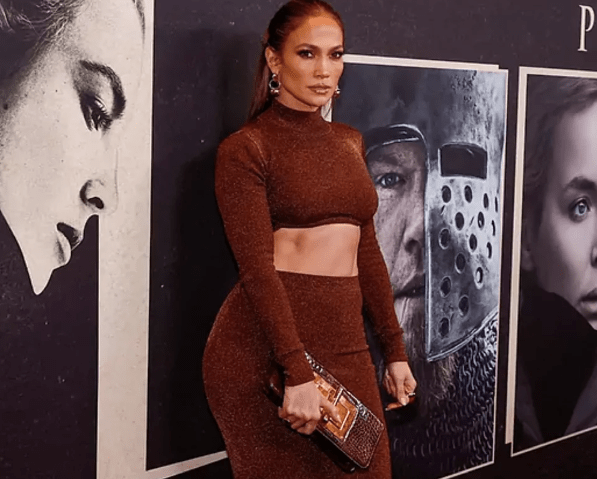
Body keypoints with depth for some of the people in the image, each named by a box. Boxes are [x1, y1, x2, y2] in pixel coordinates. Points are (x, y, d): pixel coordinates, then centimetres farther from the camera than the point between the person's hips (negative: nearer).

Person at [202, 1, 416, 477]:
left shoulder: (348, 141, 14)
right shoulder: (246, 147, -5)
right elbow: (257, 267, -14)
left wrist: (395, 350, 14)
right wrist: (298, 374, -21)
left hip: (346, 344, 6)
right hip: (265, 349, -6)